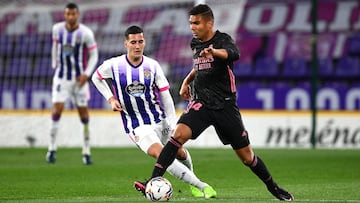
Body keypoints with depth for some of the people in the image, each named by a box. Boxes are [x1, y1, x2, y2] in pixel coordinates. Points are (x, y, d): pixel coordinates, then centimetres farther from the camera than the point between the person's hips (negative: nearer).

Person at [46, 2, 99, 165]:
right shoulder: (57, 29, -3)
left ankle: (86, 152, 10)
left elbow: (94, 56, -3)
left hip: (79, 78, -1)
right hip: (61, 77, 1)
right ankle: (52, 148, -4)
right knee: (57, 108, -12)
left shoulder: (86, 33, -12)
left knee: (83, 112, 3)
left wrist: (87, 74, -14)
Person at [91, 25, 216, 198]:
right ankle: (200, 185, -25)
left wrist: (173, 125, -7)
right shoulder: (113, 66, -10)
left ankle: (192, 184, 43)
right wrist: (111, 99, -2)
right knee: (161, 155, -25)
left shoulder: (153, 66, -6)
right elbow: (96, 77, 11)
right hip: (137, 126, -3)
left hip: (160, 119, 3)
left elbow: (165, 96, -1)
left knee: (180, 153, 11)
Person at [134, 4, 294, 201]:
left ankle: (272, 187, 27)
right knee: (179, 134, -24)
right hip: (200, 102, 4)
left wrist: (214, 52, -56)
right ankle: (154, 181, -28)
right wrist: (187, 81, 18)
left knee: (246, 156, 4)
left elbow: (233, 53, -36)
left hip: (225, 105, -4)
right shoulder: (195, 43, 9)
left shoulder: (223, 40, -10)